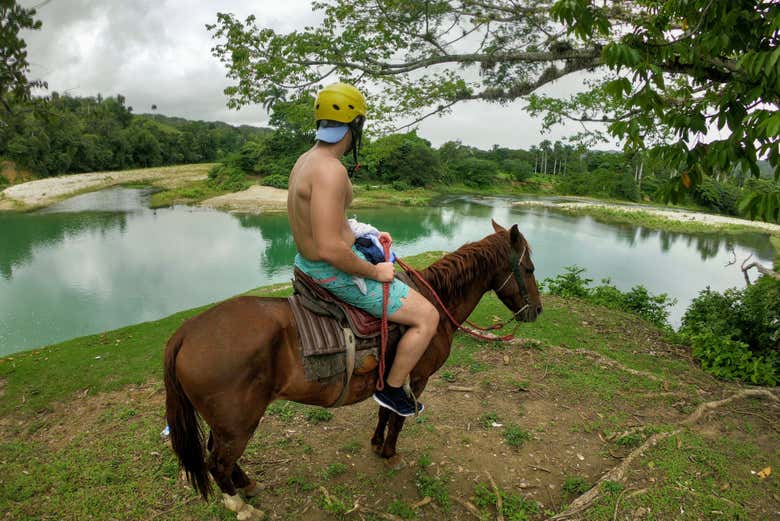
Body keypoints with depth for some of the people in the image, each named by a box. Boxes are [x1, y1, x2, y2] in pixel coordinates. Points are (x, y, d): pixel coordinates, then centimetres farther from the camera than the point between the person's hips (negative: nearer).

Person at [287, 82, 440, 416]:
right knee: (427, 317, -4)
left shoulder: (306, 160, 7)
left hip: (308, 262, 11)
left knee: (386, 262, 37)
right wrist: (374, 272, -18)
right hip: (337, 273, -11)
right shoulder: (330, 169, -27)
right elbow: (330, 248, -32)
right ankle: (392, 389, 14)